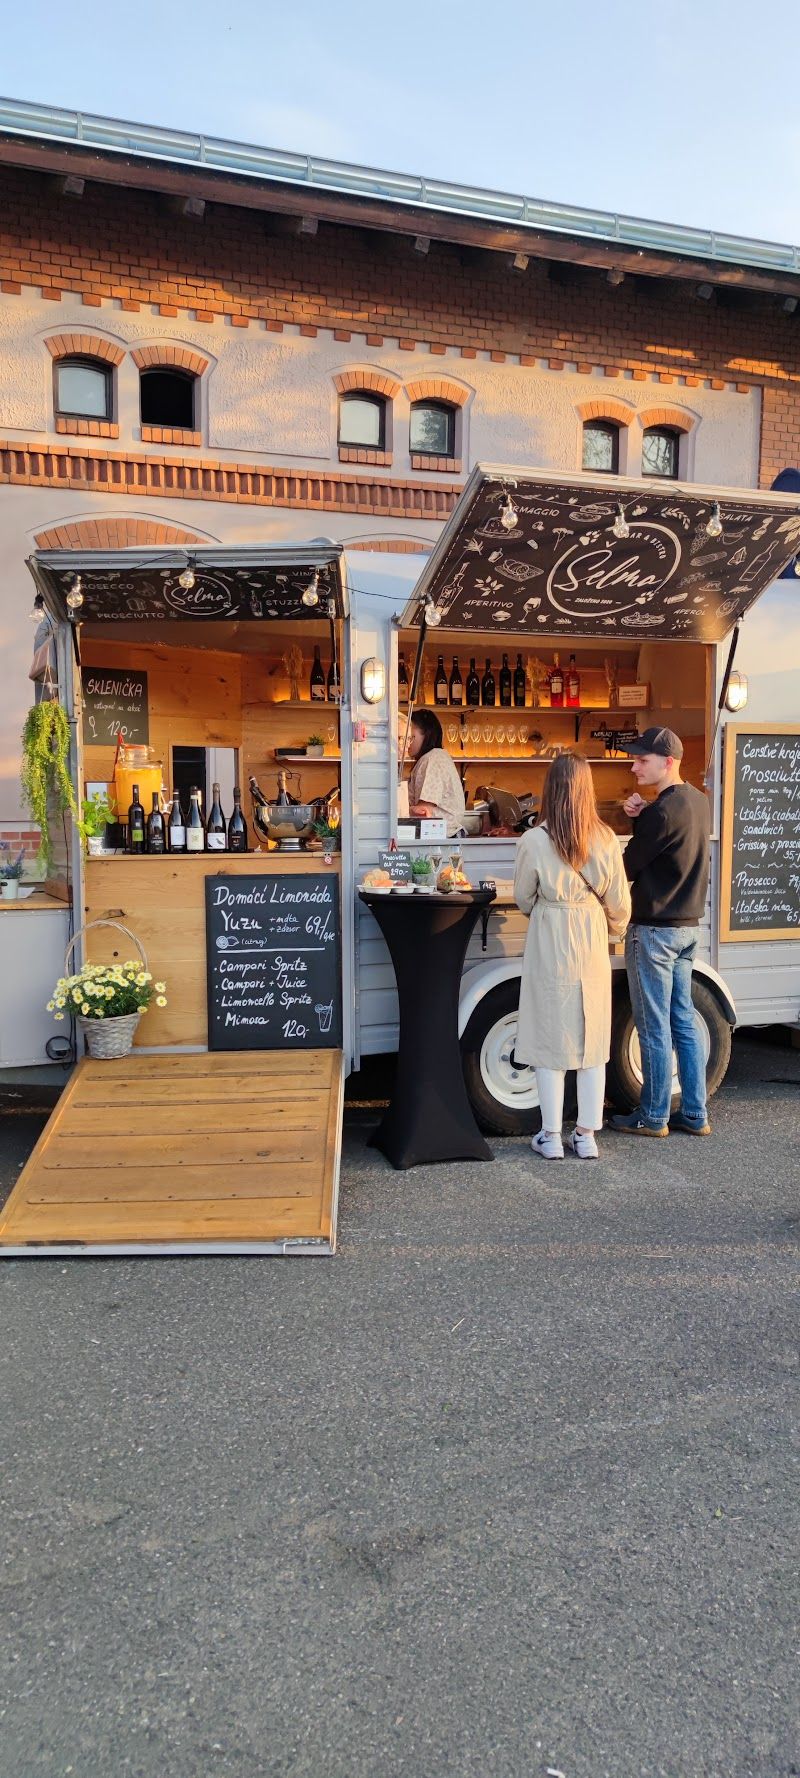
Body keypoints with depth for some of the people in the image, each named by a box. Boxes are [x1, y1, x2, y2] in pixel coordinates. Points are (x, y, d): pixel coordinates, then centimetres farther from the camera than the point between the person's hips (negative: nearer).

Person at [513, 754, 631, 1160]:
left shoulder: (534, 841, -12)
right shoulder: (606, 840, -5)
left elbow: (523, 899, 0)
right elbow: (619, 903, 1)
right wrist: (615, 930, 22)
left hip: (549, 947, -3)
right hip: (592, 947, 3)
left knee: (550, 1039, 7)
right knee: (592, 1039, 12)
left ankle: (551, 1137, 15)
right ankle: (586, 1135, 20)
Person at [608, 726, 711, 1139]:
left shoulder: (662, 811, -19)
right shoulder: (697, 800, 10)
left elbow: (628, 867, -12)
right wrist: (638, 816, -5)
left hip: (654, 929, -9)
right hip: (687, 925, 9)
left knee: (654, 1028, 1)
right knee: (684, 1022, 13)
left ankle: (653, 1117, 12)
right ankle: (695, 1114, 20)